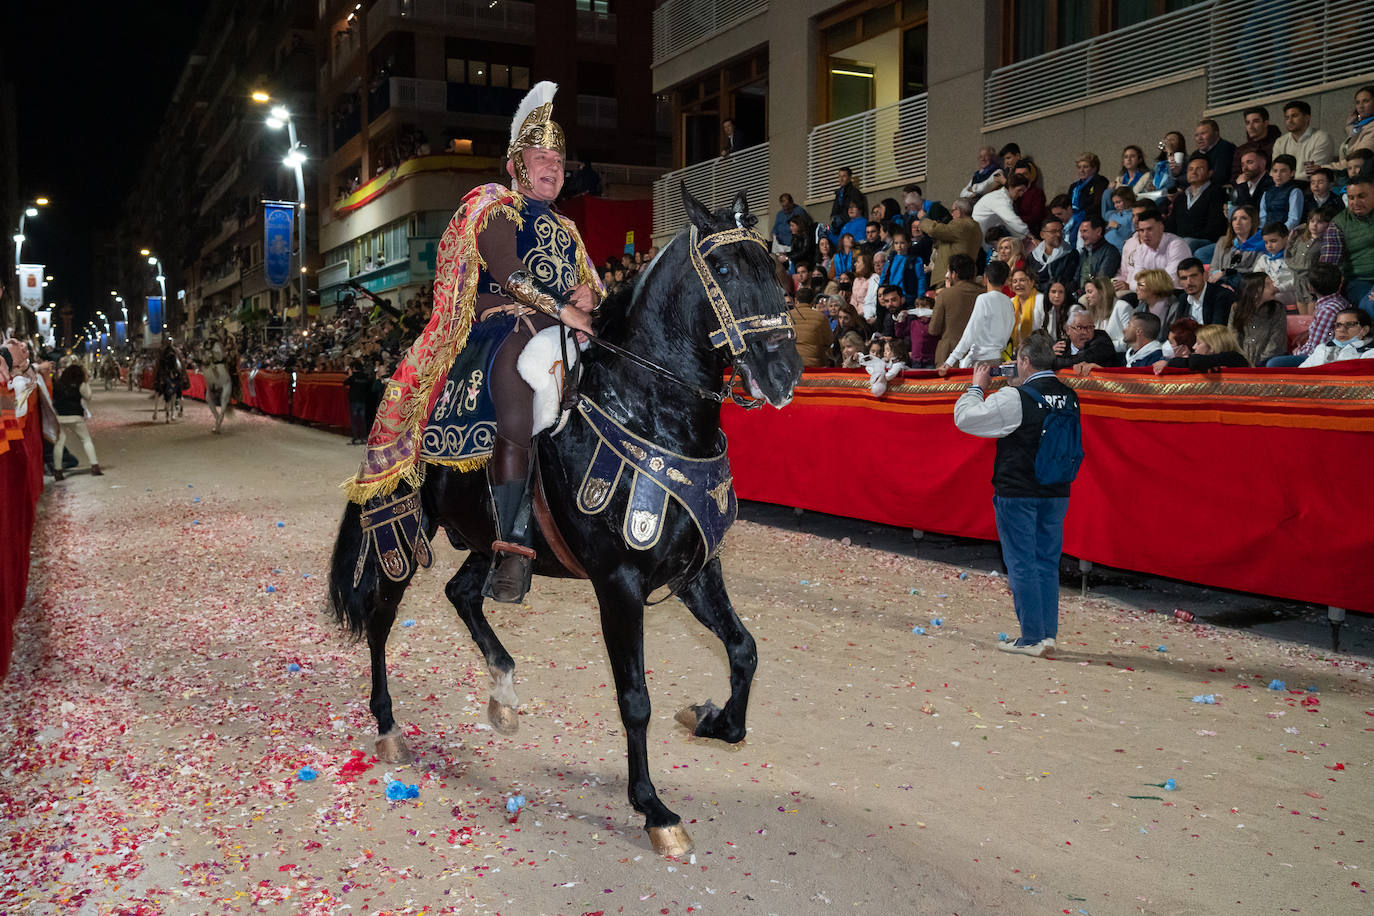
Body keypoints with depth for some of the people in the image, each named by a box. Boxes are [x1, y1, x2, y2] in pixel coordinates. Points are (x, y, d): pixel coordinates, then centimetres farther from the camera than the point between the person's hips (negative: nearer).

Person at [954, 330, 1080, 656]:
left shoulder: (1015, 399, -16)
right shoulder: (1069, 397, 5)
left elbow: (964, 417, -10)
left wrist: (977, 387, 6)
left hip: (1018, 494, -6)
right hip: (1057, 492, 6)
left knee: (1021, 564, 1)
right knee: (1047, 563, 13)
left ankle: (1031, 638, 4)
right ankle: (1048, 633, 18)